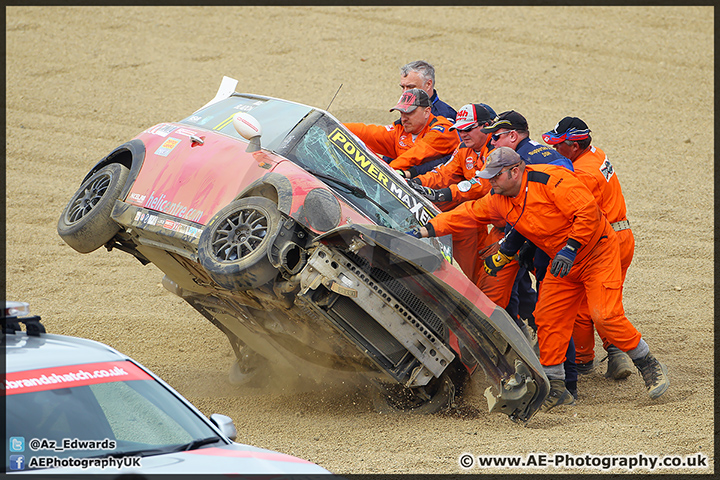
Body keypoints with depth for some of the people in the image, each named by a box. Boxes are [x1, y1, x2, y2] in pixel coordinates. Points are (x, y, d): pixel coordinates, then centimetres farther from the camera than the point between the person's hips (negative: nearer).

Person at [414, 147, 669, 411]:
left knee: (606, 316, -18)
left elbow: (588, 212, -27)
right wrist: (427, 230, -5)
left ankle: (650, 366, 0)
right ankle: (555, 389, 7)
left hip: (597, 254, -8)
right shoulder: (499, 201, 0)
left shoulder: (552, 180, -25)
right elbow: (467, 214, 4)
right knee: (547, 319, -1)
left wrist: (570, 248, -29)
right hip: (562, 261, 8)